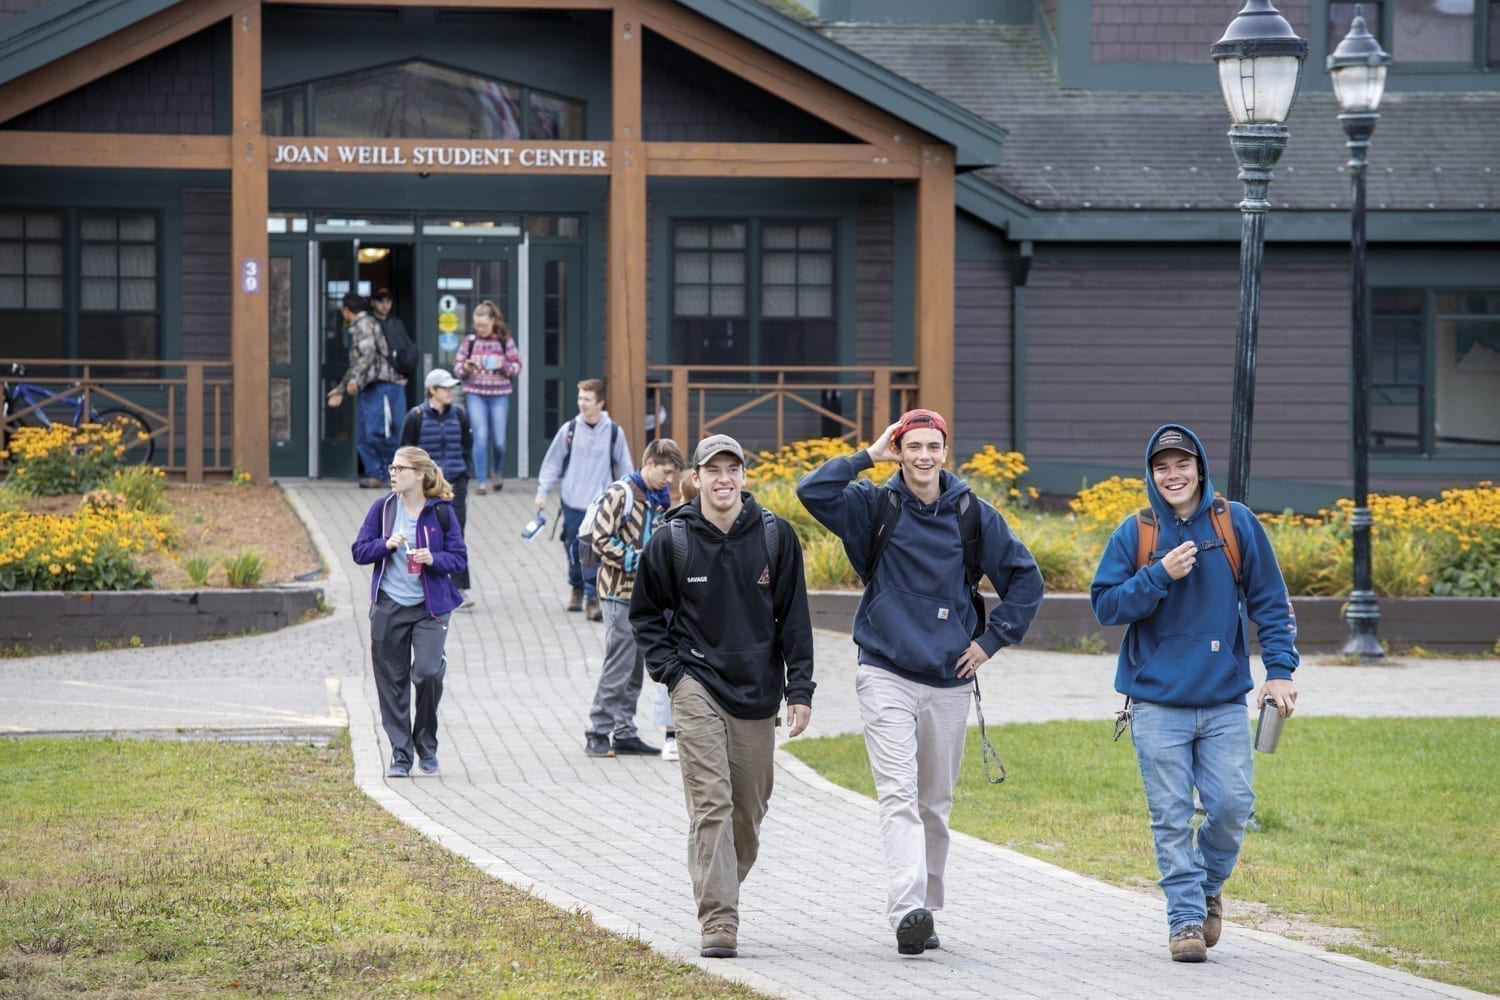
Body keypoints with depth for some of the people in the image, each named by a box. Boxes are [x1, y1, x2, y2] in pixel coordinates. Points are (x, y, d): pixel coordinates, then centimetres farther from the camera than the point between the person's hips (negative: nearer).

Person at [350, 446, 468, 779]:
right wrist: (386, 544, -16)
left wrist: (434, 560, -19)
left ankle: (426, 745, 8)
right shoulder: (383, 508, 2)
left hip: (430, 607, -2)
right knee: (392, 682, 3)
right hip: (389, 607, 2)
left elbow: (460, 557, 1)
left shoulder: (441, 511, -2)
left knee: (429, 672, -15)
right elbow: (359, 551, 3)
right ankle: (400, 754, 13)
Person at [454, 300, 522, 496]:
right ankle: (481, 481, -2)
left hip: (499, 394, 0)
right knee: (480, 437, -9)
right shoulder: (469, 341, 3)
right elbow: (457, 365, 8)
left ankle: (496, 472, 33)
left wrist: (504, 365, -15)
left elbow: (517, 367, 4)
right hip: (475, 393, 0)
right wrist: (465, 368, -13)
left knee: (499, 440, 4)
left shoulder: (505, 341, 0)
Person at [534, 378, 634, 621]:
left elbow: (625, 467, 7)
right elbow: (552, 463, 7)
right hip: (572, 501, 2)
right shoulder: (569, 430, 0)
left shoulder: (614, 432, -2)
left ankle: (592, 598, -5)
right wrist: (542, 492, 2)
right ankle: (576, 589, 32)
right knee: (574, 549, 11)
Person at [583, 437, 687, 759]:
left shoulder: (659, 500, 13)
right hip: (620, 592, -8)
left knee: (636, 669, 10)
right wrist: (638, 560, -20)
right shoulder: (620, 495, -10)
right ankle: (597, 734, -2)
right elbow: (602, 540, -16)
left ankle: (624, 732, 15)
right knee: (619, 667, -8)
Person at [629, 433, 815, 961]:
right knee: (711, 803, -14)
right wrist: (671, 670, -2)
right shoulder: (671, 540, -2)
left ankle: (718, 892, 32)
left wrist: (799, 689, 0)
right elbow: (645, 613, 10)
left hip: (757, 692, 2)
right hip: (697, 685, -2)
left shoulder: (776, 537, 1)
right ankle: (718, 923, -17)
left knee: (749, 809, 9)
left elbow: (794, 617, 5)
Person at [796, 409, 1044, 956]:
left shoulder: (973, 516, 5)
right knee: (898, 794, -15)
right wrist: (868, 456, -11)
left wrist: (992, 640, 6)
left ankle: (925, 911, 21)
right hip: (886, 675, -3)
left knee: (935, 804, 10)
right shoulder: (874, 506, 1)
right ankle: (906, 909, -27)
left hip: (948, 683, 3)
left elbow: (1026, 578, 13)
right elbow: (813, 491, -16)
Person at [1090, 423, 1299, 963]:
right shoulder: (1134, 533, 2)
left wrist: (1280, 668, -2)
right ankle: (1186, 918, 6)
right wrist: (1160, 574, -14)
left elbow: (1270, 601, 6)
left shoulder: (1237, 523, 3)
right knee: (1171, 817, -3)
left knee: (1232, 804, -5)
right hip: (1157, 702, -1)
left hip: (1224, 700, 1)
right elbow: (1105, 604, -1)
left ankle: (1208, 885, 22)